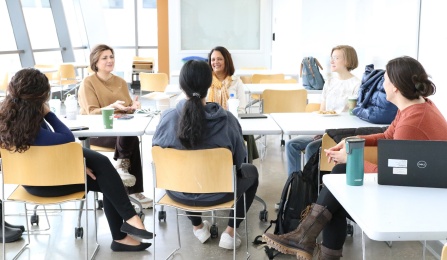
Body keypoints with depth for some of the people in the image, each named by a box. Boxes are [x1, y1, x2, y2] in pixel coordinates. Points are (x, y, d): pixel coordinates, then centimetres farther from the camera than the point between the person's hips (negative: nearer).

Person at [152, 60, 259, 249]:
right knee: (250, 172, 27)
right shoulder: (227, 119, -21)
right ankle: (229, 233, 22)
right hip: (216, 193, -2)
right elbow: (238, 160, -7)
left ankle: (198, 227, 41)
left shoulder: (168, 117, -19)